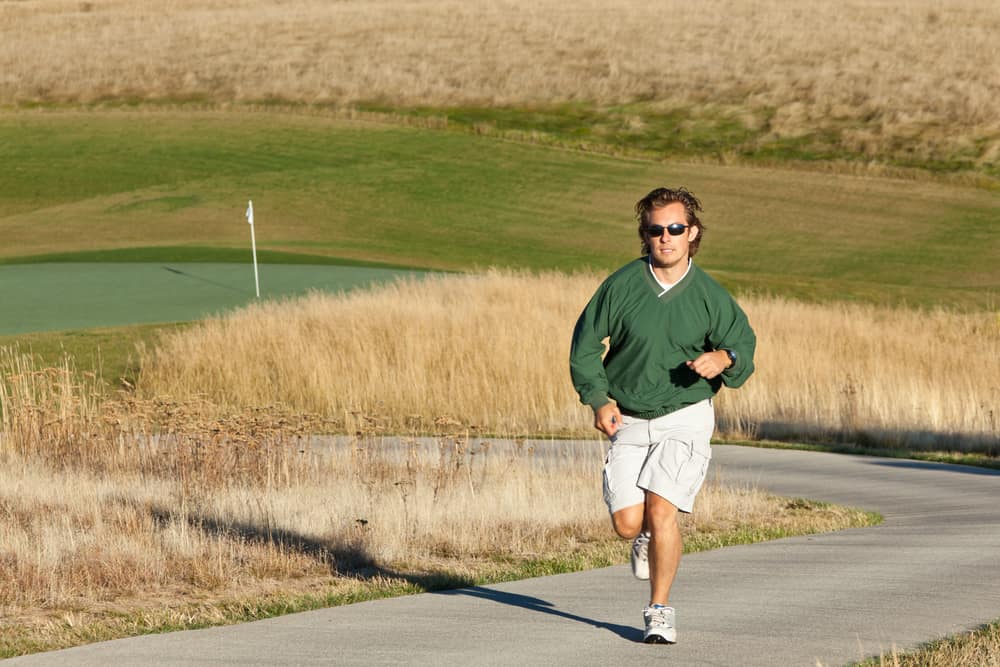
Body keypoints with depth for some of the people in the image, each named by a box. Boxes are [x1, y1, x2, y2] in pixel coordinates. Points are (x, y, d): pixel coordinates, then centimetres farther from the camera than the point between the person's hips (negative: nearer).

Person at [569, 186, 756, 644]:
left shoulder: (710, 296, -6)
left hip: (686, 418, -1)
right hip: (629, 420, 1)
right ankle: (648, 536, 34)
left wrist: (723, 358, -20)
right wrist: (598, 399, -10)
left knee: (662, 510, -17)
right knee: (627, 524, -6)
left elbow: (744, 345, 3)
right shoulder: (622, 285, -7)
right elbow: (585, 344, 2)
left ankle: (660, 611, -1)